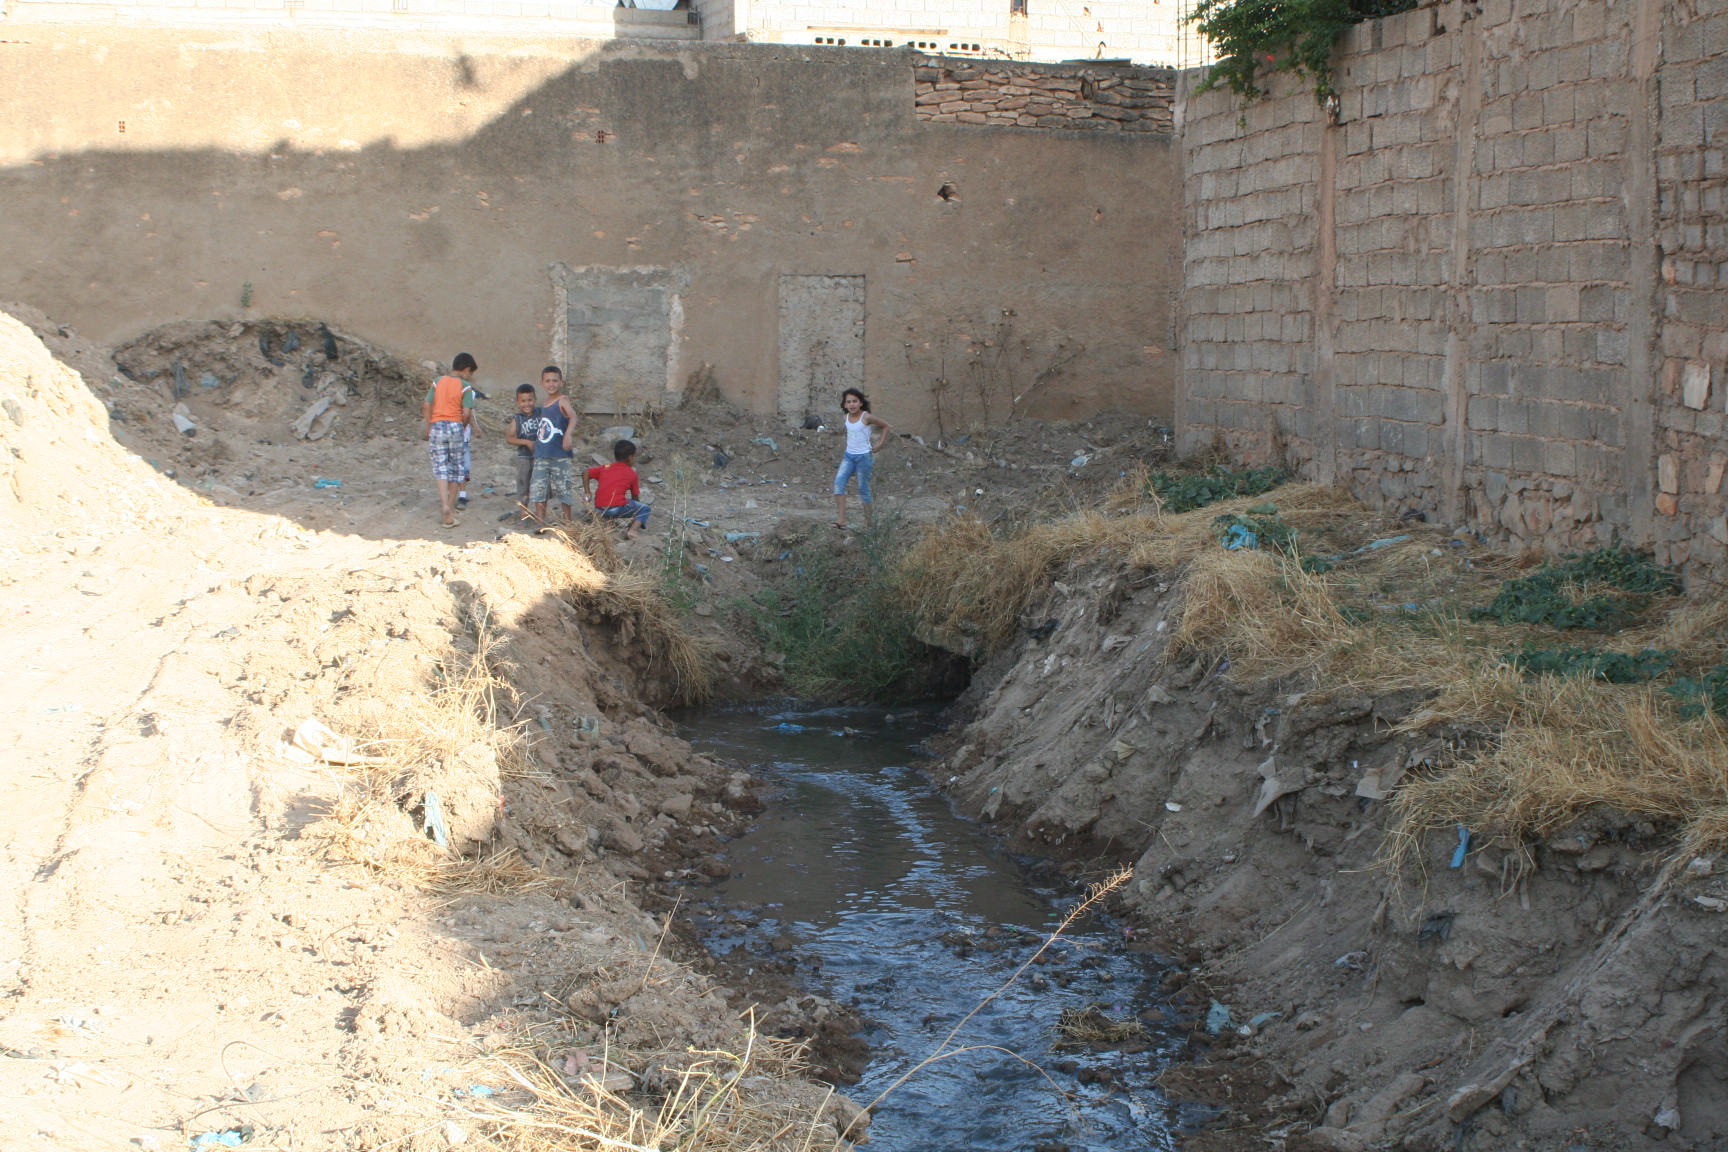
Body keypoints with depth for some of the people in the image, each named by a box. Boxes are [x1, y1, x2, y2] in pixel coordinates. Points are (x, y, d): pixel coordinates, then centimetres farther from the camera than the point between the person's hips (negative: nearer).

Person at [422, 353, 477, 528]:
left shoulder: (437, 382, 7)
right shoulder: (465, 387, -3)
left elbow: (427, 406, 4)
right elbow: (467, 413, -10)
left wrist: (428, 431, 10)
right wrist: (462, 426, 9)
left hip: (437, 426, 2)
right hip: (455, 426, -2)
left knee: (440, 466, 2)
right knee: (456, 467, 10)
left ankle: (445, 504, -17)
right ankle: (451, 508, 14)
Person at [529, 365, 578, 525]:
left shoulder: (563, 401, -9)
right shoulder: (545, 403, 13)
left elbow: (573, 416, -28)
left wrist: (568, 433, -45)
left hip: (559, 455, -6)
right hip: (541, 455, 6)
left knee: (562, 487, 3)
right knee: (538, 488, 3)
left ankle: (568, 519, 17)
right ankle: (540, 523, 8)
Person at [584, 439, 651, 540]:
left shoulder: (605, 468, 20)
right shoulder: (631, 473, 10)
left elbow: (585, 473, 12)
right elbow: (635, 497, 16)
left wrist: (587, 493, 15)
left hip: (599, 510, 5)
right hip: (618, 508, -5)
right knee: (644, 509, 13)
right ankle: (633, 530, -12)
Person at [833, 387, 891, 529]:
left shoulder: (866, 417, -12)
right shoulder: (847, 417, 5)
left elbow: (886, 426, -2)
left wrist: (880, 444, -5)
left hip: (864, 456, -5)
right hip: (849, 455, 5)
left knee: (863, 489, 1)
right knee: (839, 480, -15)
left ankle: (868, 521, 14)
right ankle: (841, 518, -21)